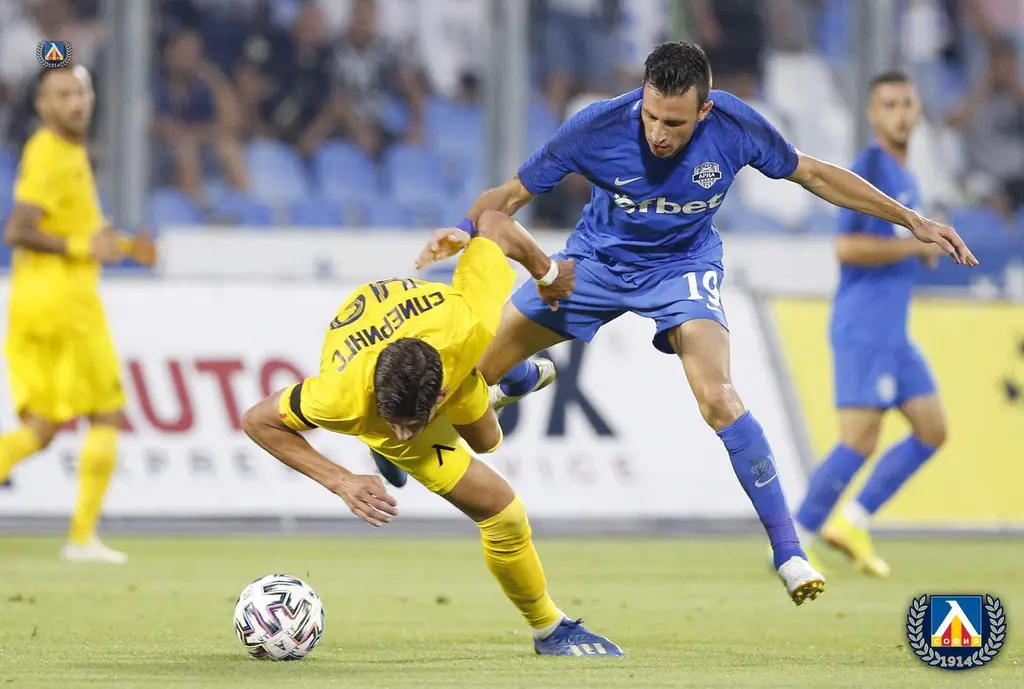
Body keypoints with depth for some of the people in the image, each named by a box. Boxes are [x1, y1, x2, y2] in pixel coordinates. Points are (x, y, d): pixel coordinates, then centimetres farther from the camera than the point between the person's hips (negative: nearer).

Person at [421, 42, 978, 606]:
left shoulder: (735, 126, -26)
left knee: (719, 400, -27)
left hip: (682, 267, -2)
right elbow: (512, 194, -17)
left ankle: (788, 554, -17)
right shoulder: (597, 127, -29)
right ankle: (527, 379, 48)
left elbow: (813, 174, -8)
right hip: (597, 260, 2)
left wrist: (912, 221, -6)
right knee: (469, 369, 5)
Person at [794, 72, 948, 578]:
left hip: (892, 333, 10)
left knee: (932, 431, 8)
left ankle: (852, 523, 13)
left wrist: (925, 249, 9)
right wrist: (918, 246, -15)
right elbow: (846, 248, -21)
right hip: (863, 330, -10)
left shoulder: (905, 177, 17)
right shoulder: (868, 168, -12)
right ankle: (794, 544, -5)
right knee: (859, 440, -13)